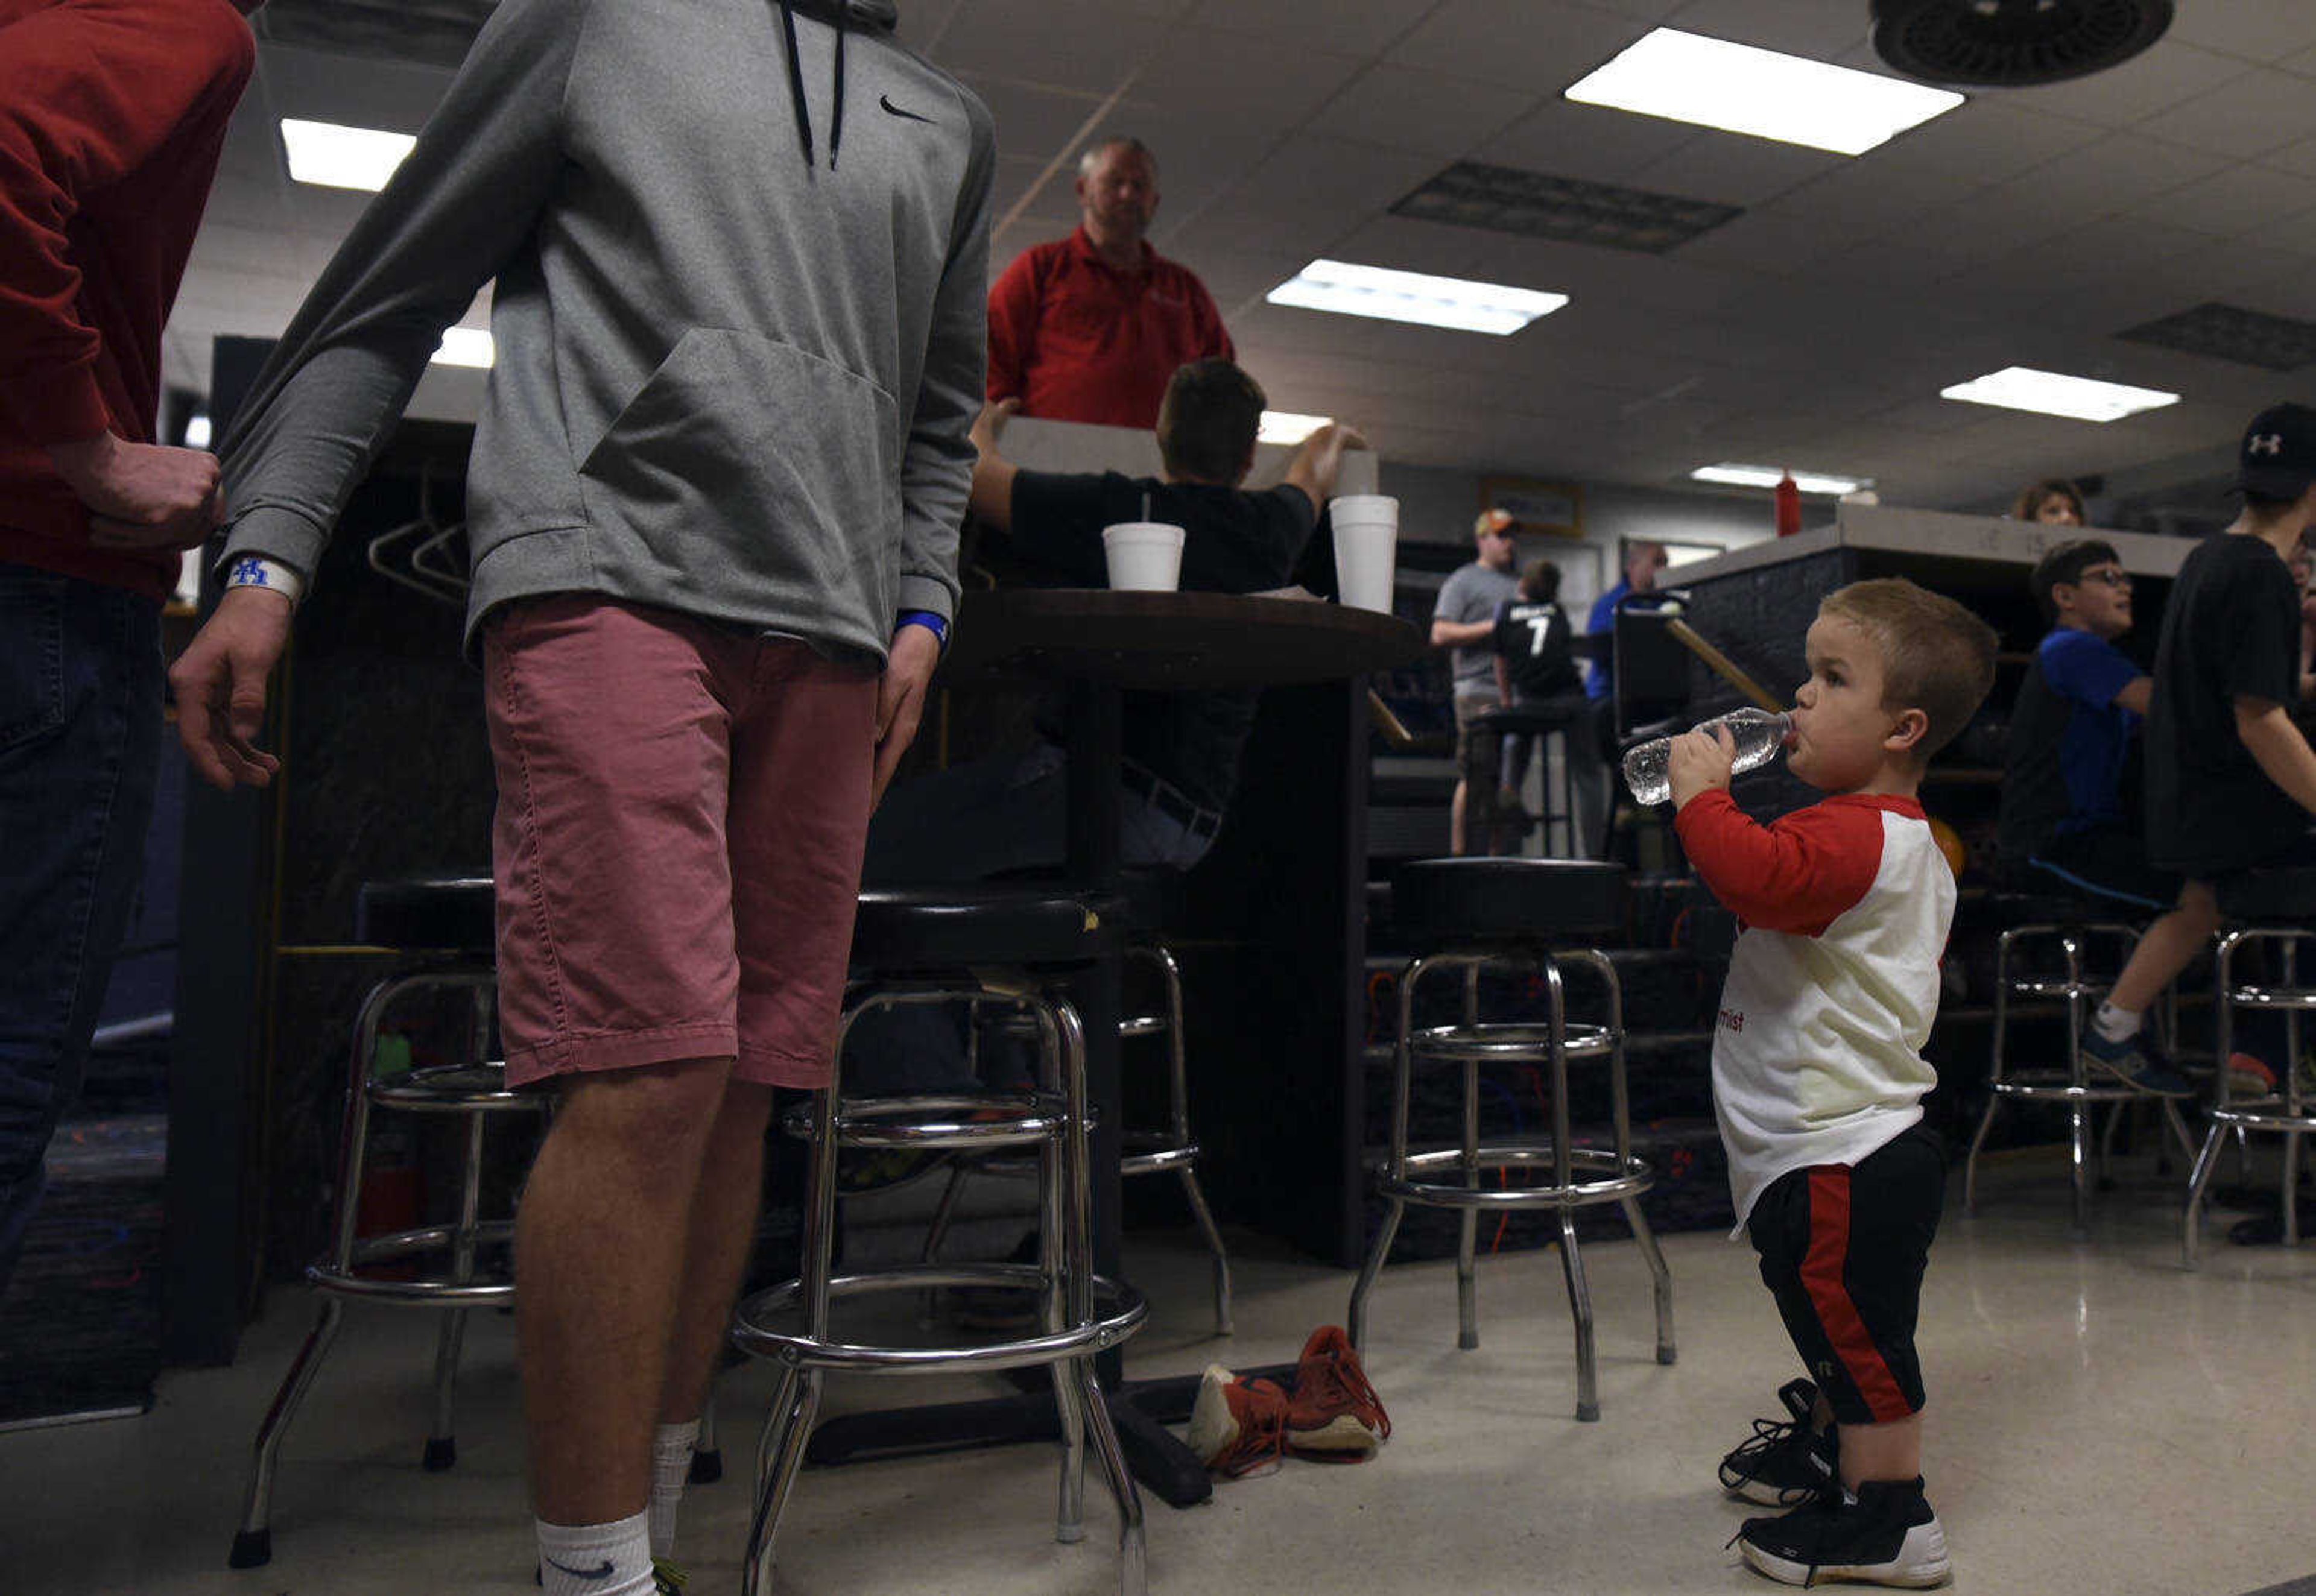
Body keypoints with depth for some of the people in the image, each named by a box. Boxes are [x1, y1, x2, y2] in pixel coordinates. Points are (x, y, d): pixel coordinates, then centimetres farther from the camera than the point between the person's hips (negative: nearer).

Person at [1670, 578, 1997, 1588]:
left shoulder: (1855, 838, -22)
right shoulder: (1900, 839, 14)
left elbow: (1754, 876, -40)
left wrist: (1702, 792, -26)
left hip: (1840, 1161, -12)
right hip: (1850, 1144, 12)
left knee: (1856, 1333, 0)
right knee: (1842, 1327, 26)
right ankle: (1830, 1450, 44)